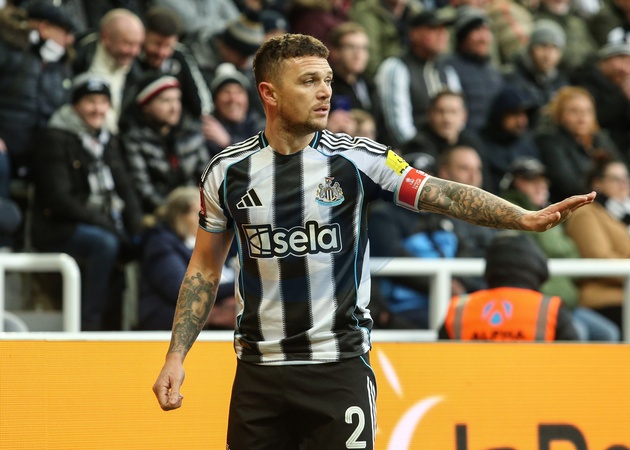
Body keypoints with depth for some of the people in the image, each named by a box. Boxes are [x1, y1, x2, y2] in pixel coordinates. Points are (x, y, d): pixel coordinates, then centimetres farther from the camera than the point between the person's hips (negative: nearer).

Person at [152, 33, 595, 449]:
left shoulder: (359, 158, -3)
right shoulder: (227, 171, 2)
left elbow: (442, 195, -11)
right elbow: (205, 268, 11)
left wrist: (528, 218, -25)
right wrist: (176, 358, 6)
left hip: (339, 367, -1)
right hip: (259, 372, 2)